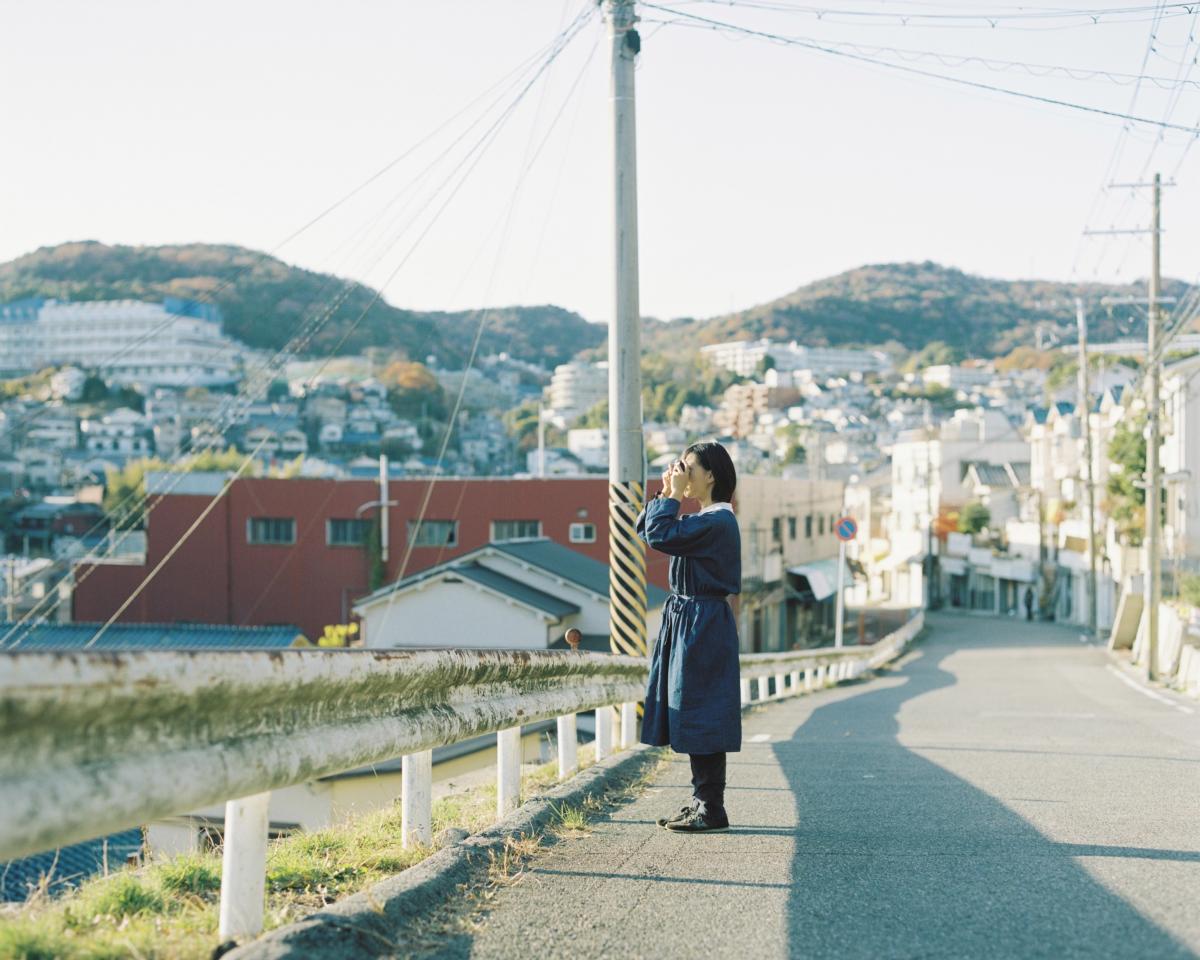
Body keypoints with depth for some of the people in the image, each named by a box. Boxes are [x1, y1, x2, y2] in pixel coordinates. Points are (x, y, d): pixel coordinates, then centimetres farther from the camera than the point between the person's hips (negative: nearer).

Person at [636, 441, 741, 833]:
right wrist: (666, 493, 9)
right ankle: (700, 801, 20)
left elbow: (660, 535, -25)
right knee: (692, 717, 13)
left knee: (699, 713, -6)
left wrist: (673, 495, -13)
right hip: (686, 621, 10)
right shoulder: (702, 518, 15)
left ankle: (711, 808, 0)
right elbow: (645, 531, 19)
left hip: (703, 625, -10)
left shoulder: (717, 519, -16)